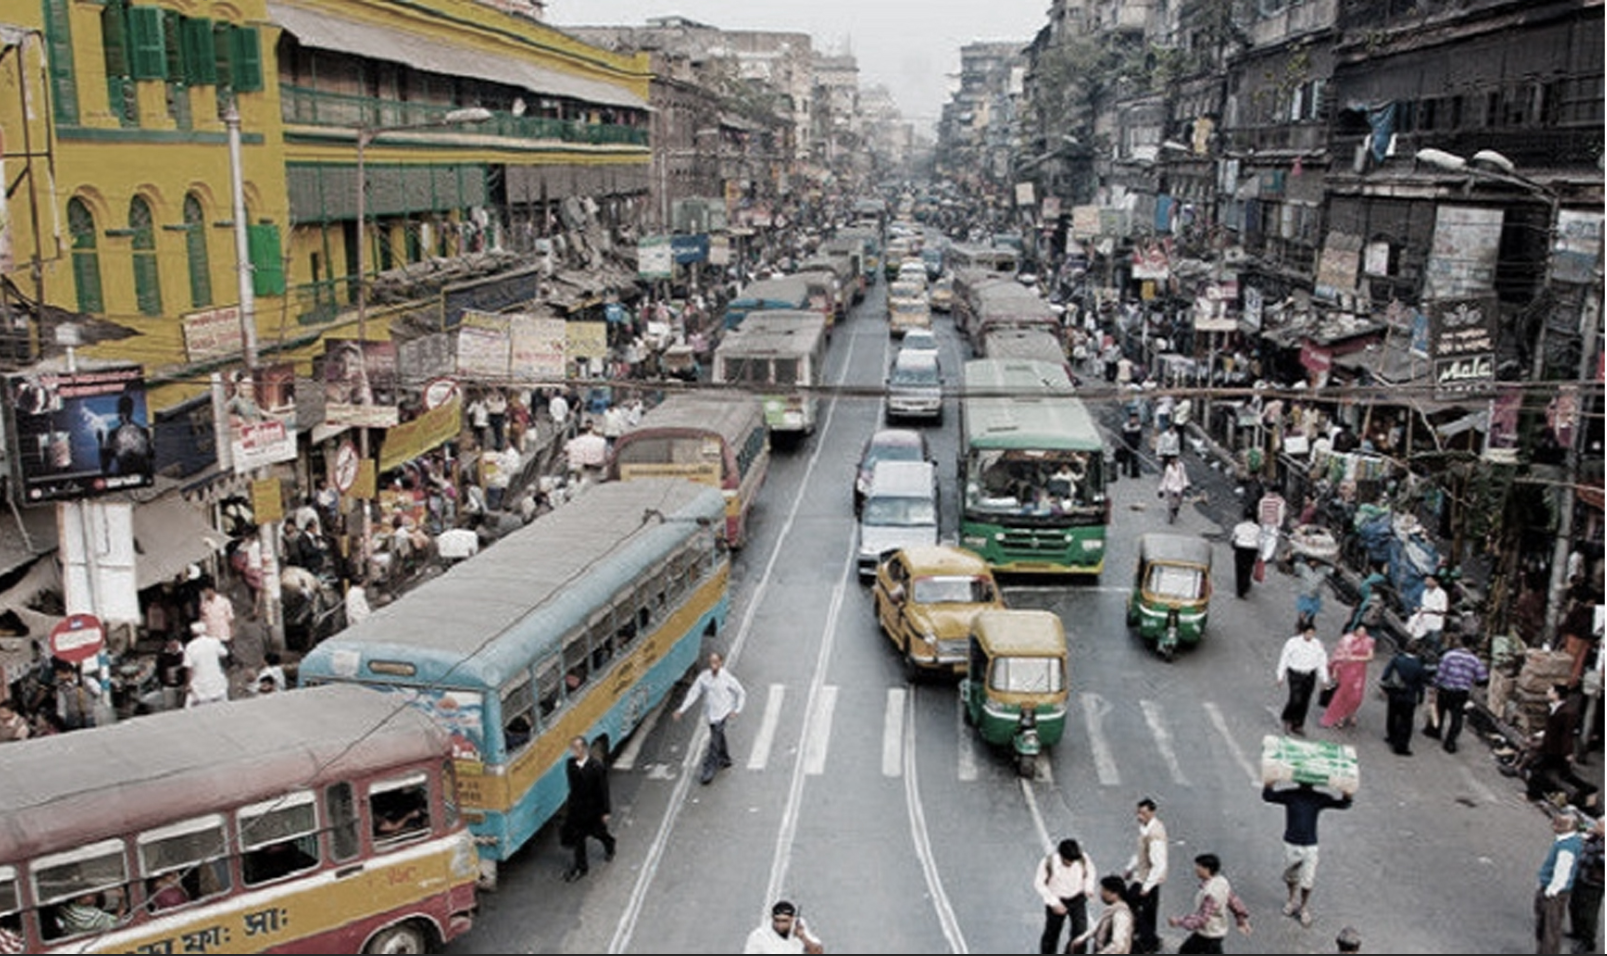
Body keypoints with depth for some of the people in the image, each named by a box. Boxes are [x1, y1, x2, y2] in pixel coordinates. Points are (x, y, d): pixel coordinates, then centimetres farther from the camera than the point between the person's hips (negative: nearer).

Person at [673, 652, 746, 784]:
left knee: (715, 743, -7)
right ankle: (724, 760, 44)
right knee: (718, 738, 22)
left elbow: (741, 694, -5)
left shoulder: (728, 678, -15)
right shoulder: (704, 677, -4)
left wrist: (737, 710, -11)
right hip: (709, 713, 5)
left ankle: (709, 771, 0)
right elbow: (693, 693, 0)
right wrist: (682, 710, -6)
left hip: (722, 714, -5)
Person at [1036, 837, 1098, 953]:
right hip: (1057, 900, -2)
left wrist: (1088, 887, -11)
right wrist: (1054, 903, -19)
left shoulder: (1083, 859, -21)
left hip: (1078, 899, 2)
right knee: (1052, 933, 13)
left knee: (1081, 933, -4)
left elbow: (1090, 870, 3)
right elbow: (1038, 883, -15)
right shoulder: (1048, 863, -28)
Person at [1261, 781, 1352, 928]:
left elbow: (1343, 804, -13)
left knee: (1307, 881, 7)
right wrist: (1270, 782, -39)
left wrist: (1347, 793, -33)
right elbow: (1267, 796, -20)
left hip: (1310, 846, 0)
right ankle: (1293, 900, 46)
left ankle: (1304, 907, 32)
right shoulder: (1289, 795, -9)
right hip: (1291, 844, 0)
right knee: (1290, 877, 18)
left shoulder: (1320, 798, -7)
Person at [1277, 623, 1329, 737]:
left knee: (1304, 702, 7)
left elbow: (1322, 662, 8)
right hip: (1295, 675, -4)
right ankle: (1288, 720, 15)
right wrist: (1280, 677, -2)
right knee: (1296, 700, -12)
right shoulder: (1293, 642, -10)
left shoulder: (1317, 644, 0)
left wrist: (1324, 679, 6)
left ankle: (1297, 726, 21)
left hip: (1310, 675, 4)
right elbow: (1284, 660, -3)